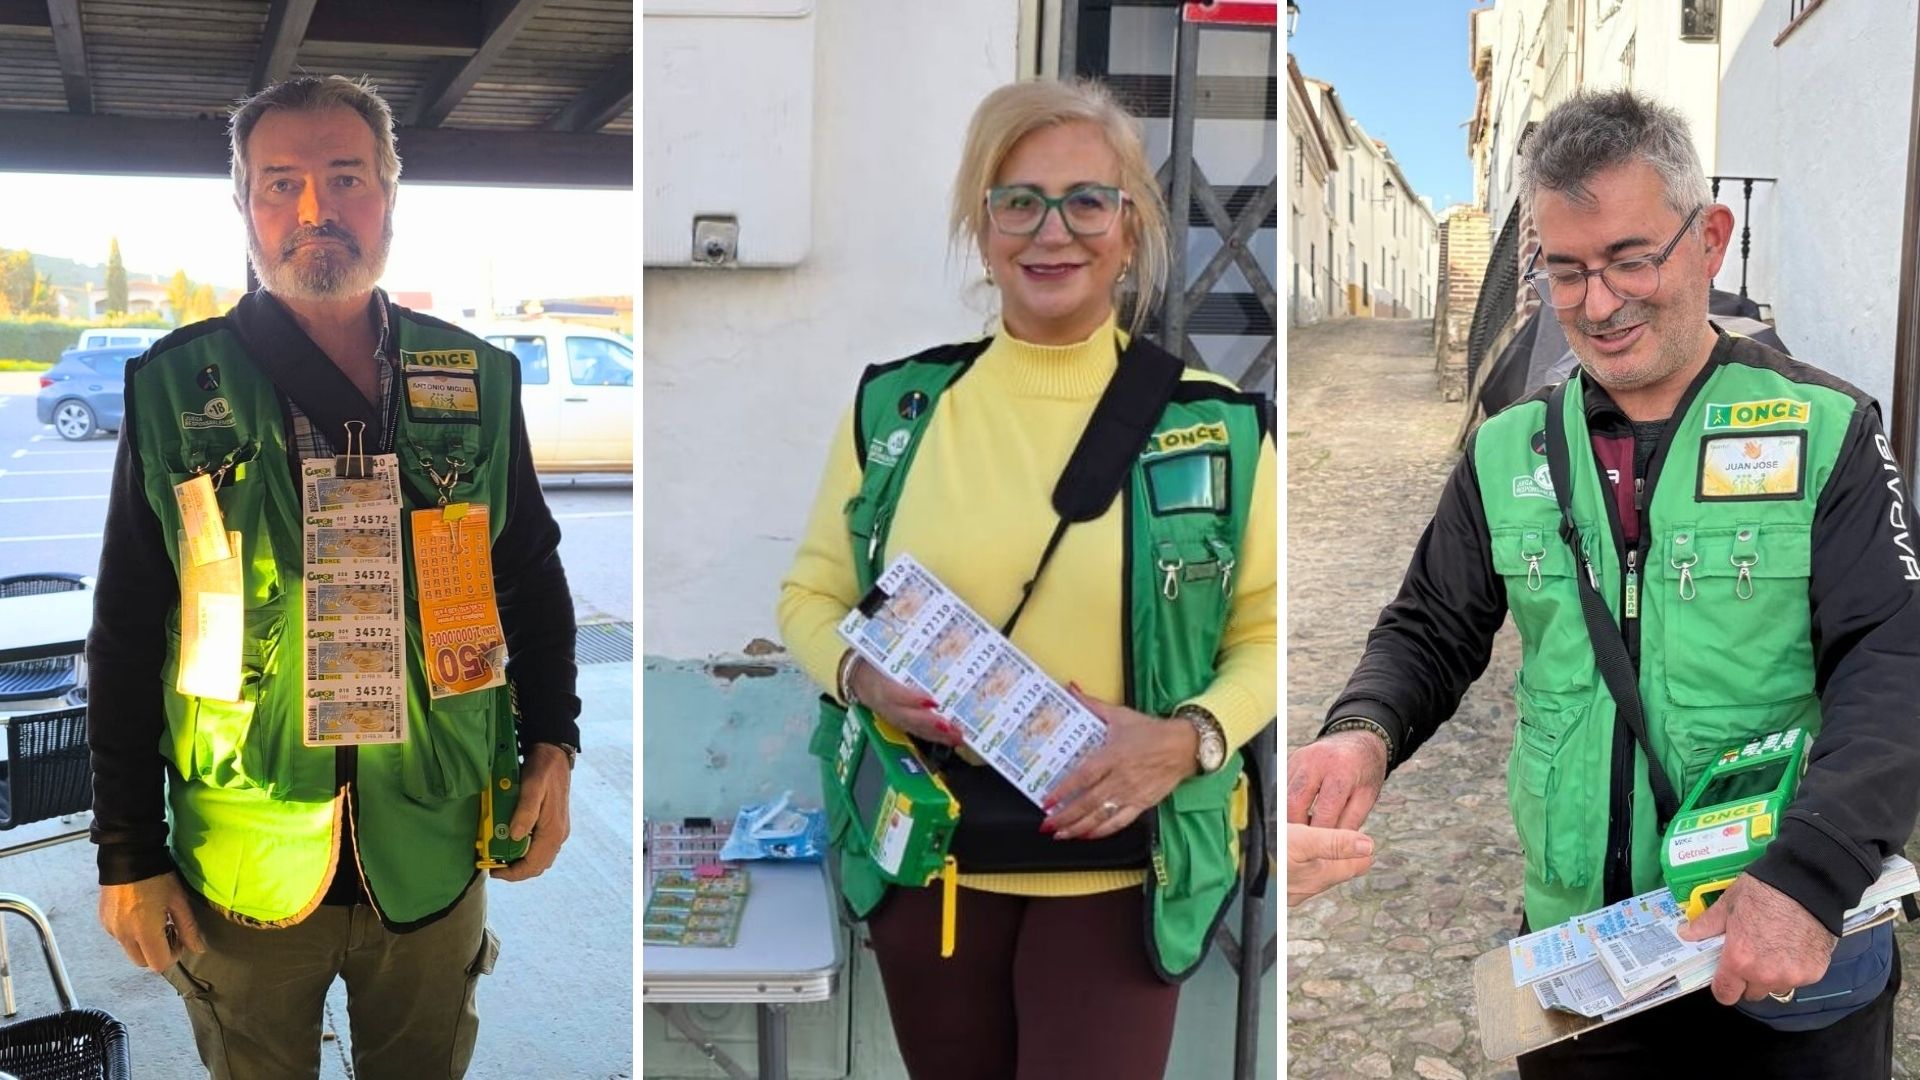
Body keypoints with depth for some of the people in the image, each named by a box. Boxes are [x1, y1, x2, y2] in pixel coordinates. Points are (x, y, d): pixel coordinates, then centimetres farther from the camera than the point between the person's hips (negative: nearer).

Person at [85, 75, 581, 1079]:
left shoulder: (478, 381, 0)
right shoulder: (174, 389, -5)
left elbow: (533, 577, 11)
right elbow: (125, 635, -2)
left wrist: (552, 745, 2)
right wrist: (129, 852, -2)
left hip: (434, 857, 2)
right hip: (241, 869, -1)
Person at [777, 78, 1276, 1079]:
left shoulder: (1216, 425, -6)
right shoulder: (894, 404, -1)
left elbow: (1266, 629, 0)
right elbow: (811, 594, 7)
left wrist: (1191, 737, -18)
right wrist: (861, 675, -13)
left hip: (1118, 865, -2)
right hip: (926, 852, 3)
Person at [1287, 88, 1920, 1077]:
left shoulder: (1827, 432, -7)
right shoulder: (1507, 455, 3)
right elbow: (1433, 632, 9)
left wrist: (1811, 876, -31)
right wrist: (1364, 732, -14)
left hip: (1793, 963, -2)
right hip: (1572, 955, 3)